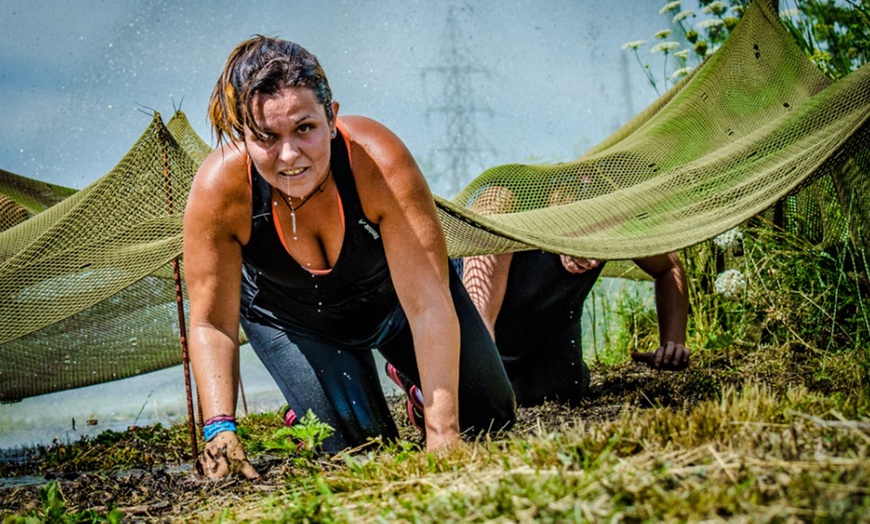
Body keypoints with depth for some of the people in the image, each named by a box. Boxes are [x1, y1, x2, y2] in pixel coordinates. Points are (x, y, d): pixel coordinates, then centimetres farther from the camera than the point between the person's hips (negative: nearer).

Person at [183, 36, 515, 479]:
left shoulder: (379, 161, -40)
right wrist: (220, 429, -38)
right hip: (291, 318, 0)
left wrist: (441, 434, -43)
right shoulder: (219, 189, -35)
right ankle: (308, 415, 22)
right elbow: (212, 324, -25)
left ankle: (405, 371, 34)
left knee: (489, 418, 5)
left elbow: (428, 306, -39)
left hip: (392, 294, 0)